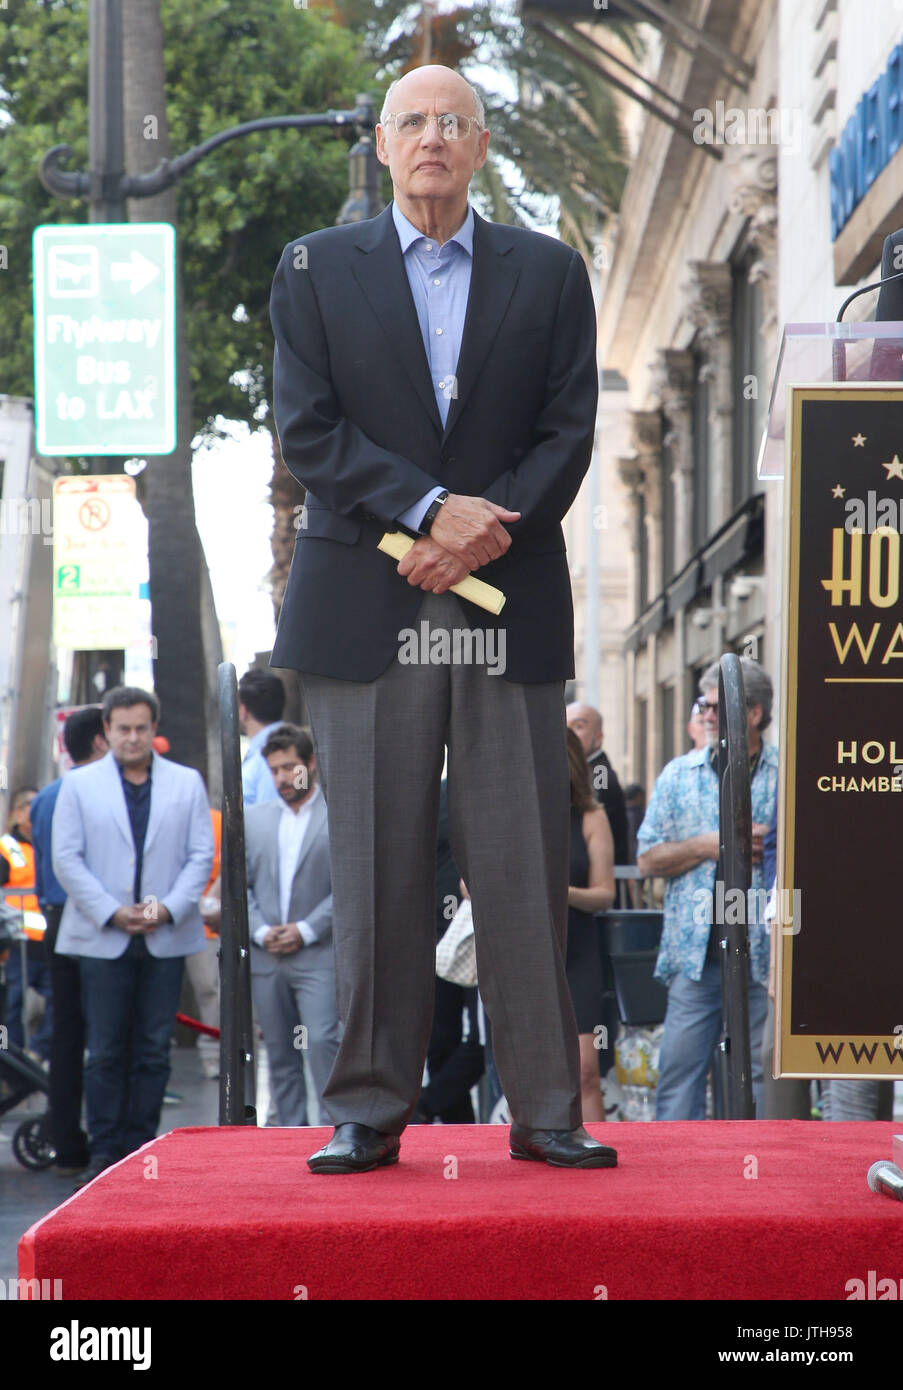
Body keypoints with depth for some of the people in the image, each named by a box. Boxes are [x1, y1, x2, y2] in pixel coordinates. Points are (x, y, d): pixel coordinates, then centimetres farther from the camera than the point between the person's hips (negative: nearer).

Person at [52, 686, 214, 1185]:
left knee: (154, 1051, 3)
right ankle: (103, 1154, 5)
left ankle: (140, 1149, 10)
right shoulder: (79, 785, 6)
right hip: (102, 938, -1)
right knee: (105, 1052, -1)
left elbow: (202, 854, 5)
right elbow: (67, 858, 0)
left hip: (166, 937, 1)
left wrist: (170, 907, -10)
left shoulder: (187, 784, 9)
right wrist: (112, 912, -10)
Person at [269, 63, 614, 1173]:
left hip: (511, 606, 1)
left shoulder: (549, 273, 12)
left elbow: (569, 430, 5)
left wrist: (487, 529, -10)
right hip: (365, 610, -1)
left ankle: (545, 1111, 5)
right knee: (376, 872, 0)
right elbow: (307, 427, -1)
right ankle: (369, 1112, 6)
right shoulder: (315, 269, 10)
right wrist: (431, 510, -12)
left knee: (525, 869, -1)